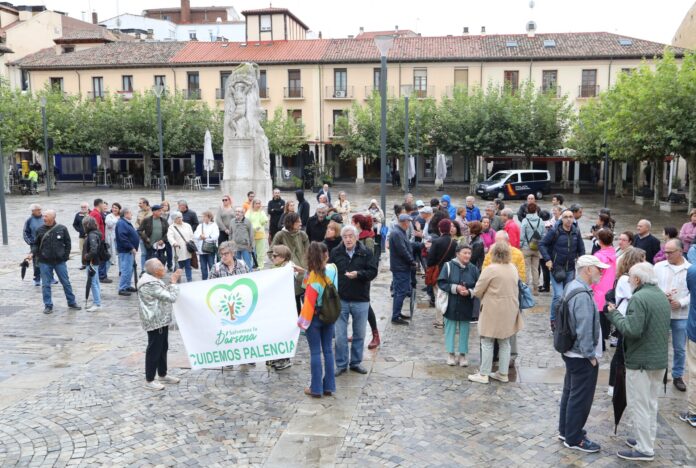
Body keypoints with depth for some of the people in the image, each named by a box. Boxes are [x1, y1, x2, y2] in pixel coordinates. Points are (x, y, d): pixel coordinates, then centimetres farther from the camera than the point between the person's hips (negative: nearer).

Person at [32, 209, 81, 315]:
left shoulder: (62, 229, -3)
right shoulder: (40, 230, 0)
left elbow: (67, 243, 4)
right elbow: (35, 244, 8)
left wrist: (66, 256, -1)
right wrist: (33, 253, -9)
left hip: (60, 261, -1)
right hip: (44, 262, 1)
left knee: (66, 282, 7)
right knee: (45, 284, 4)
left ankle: (72, 303, 19)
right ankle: (48, 306, 14)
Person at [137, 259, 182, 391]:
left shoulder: (153, 280, 9)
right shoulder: (151, 284, -24)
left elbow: (165, 294, 19)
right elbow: (171, 297, -25)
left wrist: (172, 281, 7)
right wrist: (174, 282, -13)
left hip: (161, 320, 11)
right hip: (155, 322, -11)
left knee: (163, 348, 19)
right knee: (154, 350, -1)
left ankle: (162, 375, 31)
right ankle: (149, 380, 10)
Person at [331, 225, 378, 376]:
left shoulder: (366, 252, -4)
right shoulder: (336, 252, 0)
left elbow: (373, 272, -8)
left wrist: (358, 274, -24)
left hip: (361, 301, 0)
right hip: (340, 300, 0)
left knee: (359, 334, 12)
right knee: (340, 335, 4)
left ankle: (356, 362, 26)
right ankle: (341, 364, 17)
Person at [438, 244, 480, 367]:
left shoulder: (473, 269, -1)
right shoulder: (448, 266, -8)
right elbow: (441, 283, -8)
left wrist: (469, 292, -18)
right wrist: (455, 288, -19)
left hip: (466, 306, 2)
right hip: (451, 305, -2)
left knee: (464, 329, 9)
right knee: (450, 328, 8)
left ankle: (463, 354, 22)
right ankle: (450, 353, 22)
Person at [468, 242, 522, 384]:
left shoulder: (490, 269, -17)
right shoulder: (513, 268, 4)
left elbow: (477, 291, -12)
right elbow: (515, 289, 13)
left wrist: (486, 296, 8)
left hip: (493, 311, -6)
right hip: (510, 311, 6)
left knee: (487, 343, 3)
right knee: (505, 343, 15)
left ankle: (483, 374, 8)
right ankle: (503, 373, 21)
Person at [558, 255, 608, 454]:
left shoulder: (572, 287, 8)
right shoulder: (582, 295, -25)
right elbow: (584, 329, -26)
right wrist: (591, 355, -17)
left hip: (572, 351, 10)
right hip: (582, 355, -10)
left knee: (570, 392, 20)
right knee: (580, 398, 2)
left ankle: (565, 430, 33)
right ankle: (574, 439, 13)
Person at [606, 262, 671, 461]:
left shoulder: (639, 298, -20)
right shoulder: (662, 297, 11)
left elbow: (632, 329, -27)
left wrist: (614, 315, -15)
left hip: (641, 361, -9)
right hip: (660, 359, 9)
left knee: (639, 404, 1)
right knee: (651, 403, 19)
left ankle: (644, 449, 7)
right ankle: (648, 441, 29)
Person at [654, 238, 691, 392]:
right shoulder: (658, 266, -1)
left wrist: (681, 303, -16)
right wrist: (661, 294, -16)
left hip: (681, 315, 0)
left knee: (680, 348, 11)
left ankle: (678, 376, 27)